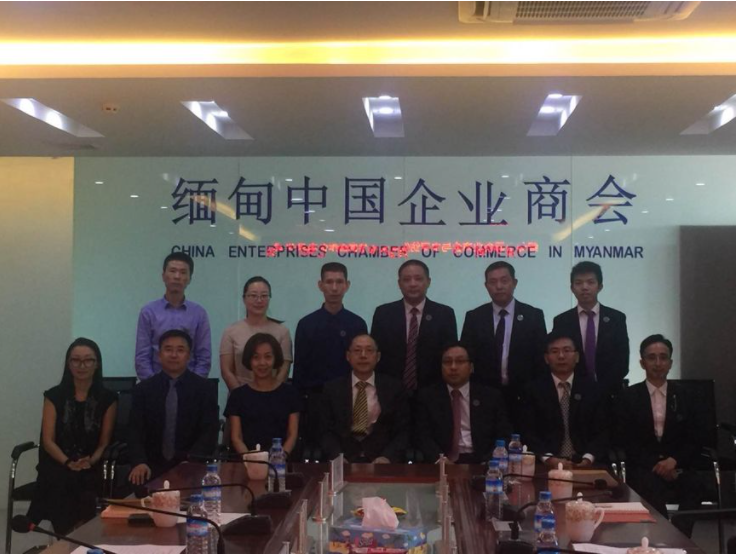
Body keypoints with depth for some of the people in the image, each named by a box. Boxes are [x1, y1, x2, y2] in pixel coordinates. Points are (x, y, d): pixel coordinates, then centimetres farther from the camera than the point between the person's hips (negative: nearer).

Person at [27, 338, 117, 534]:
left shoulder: (108, 399, 7)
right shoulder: (54, 396, 7)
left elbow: (104, 442, 6)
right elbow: (48, 440, 1)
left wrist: (90, 462, -16)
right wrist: (68, 463, -18)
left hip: (93, 468, 0)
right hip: (58, 466, 0)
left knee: (86, 484, -33)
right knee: (61, 483, -33)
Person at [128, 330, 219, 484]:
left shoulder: (204, 389, 3)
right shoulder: (142, 389, 8)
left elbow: (209, 431, -2)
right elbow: (135, 431, 0)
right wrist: (139, 462, -19)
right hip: (152, 467, 1)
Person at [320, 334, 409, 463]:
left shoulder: (393, 387, 7)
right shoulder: (333, 389, 9)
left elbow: (402, 431, 4)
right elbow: (327, 431, 6)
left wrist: (388, 457, -14)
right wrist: (337, 457, -13)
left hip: (380, 461, 1)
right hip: (344, 461, -1)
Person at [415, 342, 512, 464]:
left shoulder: (492, 397, 12)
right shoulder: (427, 396, 11)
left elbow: (504, 437, 5)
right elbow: (423, 436, 1)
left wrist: (489, 463, -14)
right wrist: (440, 459, -19)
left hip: (480, 463, 1)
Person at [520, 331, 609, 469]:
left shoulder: (594, 389, 12)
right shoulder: (533, 390, 8)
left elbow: (602, 432, 6)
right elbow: (528, 433, 2)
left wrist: (588, 458, -11)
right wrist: (548, 459, -14)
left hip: (584, 466, 2)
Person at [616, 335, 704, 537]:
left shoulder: (683, 396, 12)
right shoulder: (629, 397, 6)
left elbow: (695, 441, 8)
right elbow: (625, 441, 0)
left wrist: (674, 460, -12)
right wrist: (655, 464, -14)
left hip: (677, 467, 2)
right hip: (644, 469, -2)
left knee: (694, 486, -32)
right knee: (652, 486, -36)